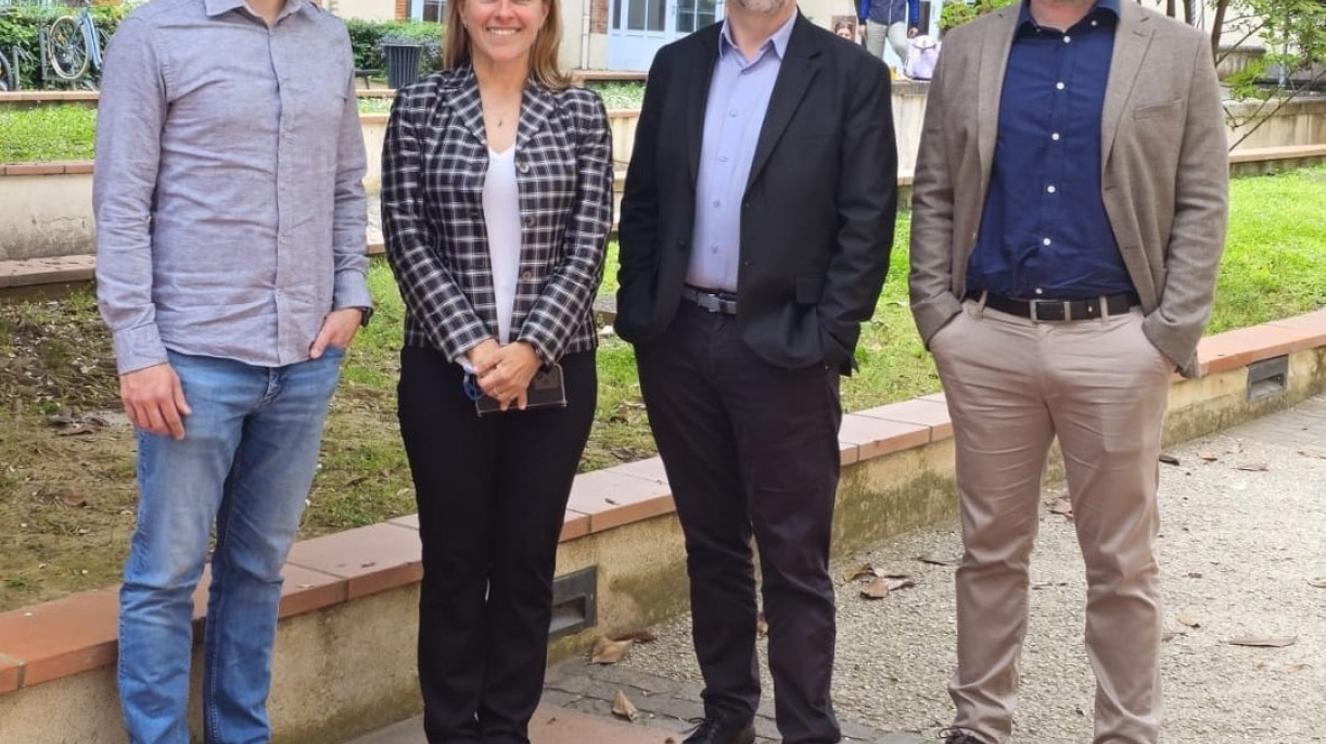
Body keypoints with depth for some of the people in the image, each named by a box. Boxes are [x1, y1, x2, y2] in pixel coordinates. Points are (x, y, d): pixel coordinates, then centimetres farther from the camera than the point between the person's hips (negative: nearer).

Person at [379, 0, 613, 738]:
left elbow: (589, 243, -2)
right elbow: (407, 238, -4)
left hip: (555, 369, 1)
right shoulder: (420, 106, 1)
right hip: (447, 370, -1)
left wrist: (531, 347, -13)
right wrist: (471, 344, -13)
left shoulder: (581, 112, 3)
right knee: (454, 557, 7)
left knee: (528, 558, 8)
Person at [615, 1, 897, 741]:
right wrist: (639, 311, 3)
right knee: (711, 542, 14)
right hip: (679, 341, 4)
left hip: (784, 349, -4)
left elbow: (867, 225, -6)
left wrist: (826, 340, -12)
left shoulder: (853, 75, -3)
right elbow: (642, 200, 12)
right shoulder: (678, 64, 9)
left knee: (794, 558, 2)